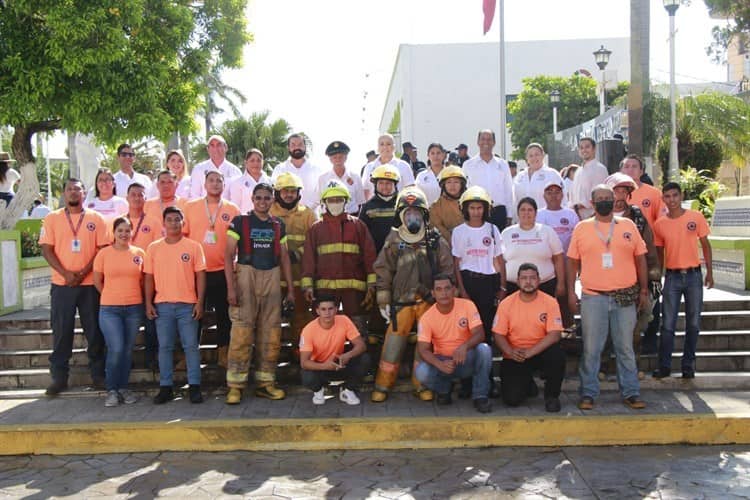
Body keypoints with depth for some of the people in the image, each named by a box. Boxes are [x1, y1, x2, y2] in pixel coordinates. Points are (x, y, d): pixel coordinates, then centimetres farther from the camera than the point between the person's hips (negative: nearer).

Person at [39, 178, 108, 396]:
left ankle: (98, 374, 14)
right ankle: (59, 377, 11)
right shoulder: (52, 218, 5)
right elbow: (47, 249, 0)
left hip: (89, 284, 0)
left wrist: (83, 272, -11)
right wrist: (66, 273, -12)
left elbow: (102, 249, 0)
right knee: (61, 331, 3)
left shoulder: (95, 219, 5)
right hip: (61, 284, 0)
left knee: (94, 331, 4)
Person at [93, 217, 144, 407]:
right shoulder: (104, 253, 0)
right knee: (116, 349, -10)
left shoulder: (139, 253, 5)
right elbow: (97, 281, 7)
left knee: (128, 350, 8)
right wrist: (112, 296, 10)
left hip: (134, 308, 2)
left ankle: (123, 388, 20)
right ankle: (112, 390, 5)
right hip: (109, 308, -2)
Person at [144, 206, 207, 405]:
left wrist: (200, 302, -6)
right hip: (162, 305, 2)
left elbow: (200, 275, 0)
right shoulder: (153, 248, 6)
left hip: (187, 305, -2)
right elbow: (149, 277, 8)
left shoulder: (193, 246, 1)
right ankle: (165, 387, 14)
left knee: (191, 346, 1)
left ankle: (194, 386, 7)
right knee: (164, 347, 6)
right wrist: (148, 303, 1)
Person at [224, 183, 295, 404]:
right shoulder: (240, 222, 2)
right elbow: (229, 256, -3)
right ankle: (235, 386, -2)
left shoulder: (278, 225, 13)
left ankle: (265, 383, 15)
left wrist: (290, 288, 10)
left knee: (271, 334, 5)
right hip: (246, 278, -4)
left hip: (272, 280, 4)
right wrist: (231, 287, -13)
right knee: (242, 332, -8)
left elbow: (284, 258, 15)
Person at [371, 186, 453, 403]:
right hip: (401, 302, -1)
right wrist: (383, 301, 1)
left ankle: (422, 385, 19)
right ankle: (382, 386, 9)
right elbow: (383, 272, 4)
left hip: (429, 302, 1)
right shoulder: (393, 240, 3)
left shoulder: (436, 241, 4)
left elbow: (447, 270, 6)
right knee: (392, 345, -2)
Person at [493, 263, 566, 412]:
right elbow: (498, 335, -4)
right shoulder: (506, 304, -4)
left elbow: (554, 335, -16)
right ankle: (527, 383, 22)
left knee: (557, 355, -34)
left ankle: (551, 395, -6)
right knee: (512, 398, -17)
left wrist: (529, 352, -27)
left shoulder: (550, 302, -7)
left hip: (540, 352, 0)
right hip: (515, 357, 0)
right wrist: (511, 351, -24)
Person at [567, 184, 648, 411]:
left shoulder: (628, 225, 8)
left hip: (625, 296, 1)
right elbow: (572, 262, 6)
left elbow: (640, 259, 10)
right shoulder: (581, 228, 5)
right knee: (591, 349, 2)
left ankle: (631, 393, 16)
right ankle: (588, 393, 10)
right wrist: (571, 292, 0)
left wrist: (643, 290, 6)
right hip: (593, 297, -1)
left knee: (625, 348, 7)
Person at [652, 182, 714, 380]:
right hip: (672, 276, 0)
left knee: (693, 323, 6)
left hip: (693, 275, 0)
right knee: (668, 324, -1)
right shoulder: (659, 224, 1)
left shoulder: (696, 217, -1)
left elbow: (705, 245, 4)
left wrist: (709, 271, 0)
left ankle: (688, 365, 16)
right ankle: (664, 366, 6)